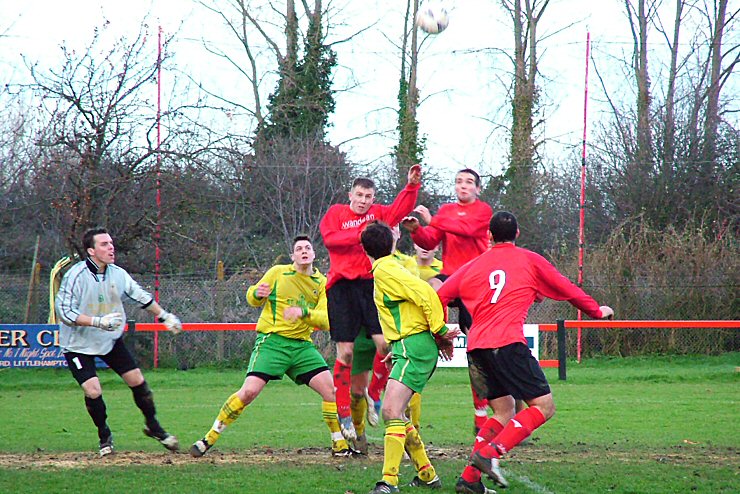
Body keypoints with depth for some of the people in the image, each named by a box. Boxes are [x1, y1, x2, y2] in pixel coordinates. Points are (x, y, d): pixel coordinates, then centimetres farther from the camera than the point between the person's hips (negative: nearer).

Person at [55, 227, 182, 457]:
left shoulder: (118, 274, -6)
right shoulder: (75, 276, -23)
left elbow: (140, 296, 12)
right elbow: (64, 312, -26)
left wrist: (165, 316, 18)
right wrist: (99, 321, -34)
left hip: (111, 340, 5)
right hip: (78, 344, -5)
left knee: (137, 380, 3)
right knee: (93, 390, -16)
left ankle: (153, 426, 25)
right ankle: (105, 437, 10)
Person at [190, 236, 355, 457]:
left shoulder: (322, 283, 7)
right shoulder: (278, 273, 3)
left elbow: (326, 320, -3)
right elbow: (253, 300, 12)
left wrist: (304, 312, -21)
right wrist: (256, 293, -11)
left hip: (302, 345, 3)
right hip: (271, 341, -3)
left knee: (330, 389, -9)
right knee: (249, 391, -17)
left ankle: (339, 445, 6)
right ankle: (210, 438, -5)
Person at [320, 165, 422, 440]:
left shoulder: (378, 214, 15)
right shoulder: (336, 213, 8)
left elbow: (400, 210, 0)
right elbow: (329, 237, -9)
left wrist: (412, 185, -14)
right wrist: (360, 235, -14)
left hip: (372, 284, 2)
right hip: (342, 286, -2)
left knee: (385, 342, -11)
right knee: (345, 353, -2)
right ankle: (343, 414, 5)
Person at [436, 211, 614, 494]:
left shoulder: (473, 266, 19)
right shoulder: (529, 261, 11)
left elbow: (439, 298, 15)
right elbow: (568, 290, 19)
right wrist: (597, 311, 35)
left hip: (475, 346, 6)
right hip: (507, 343, -6)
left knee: (504, 412, 16)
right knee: (544, 407, -2)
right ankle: (490, 453, -19)